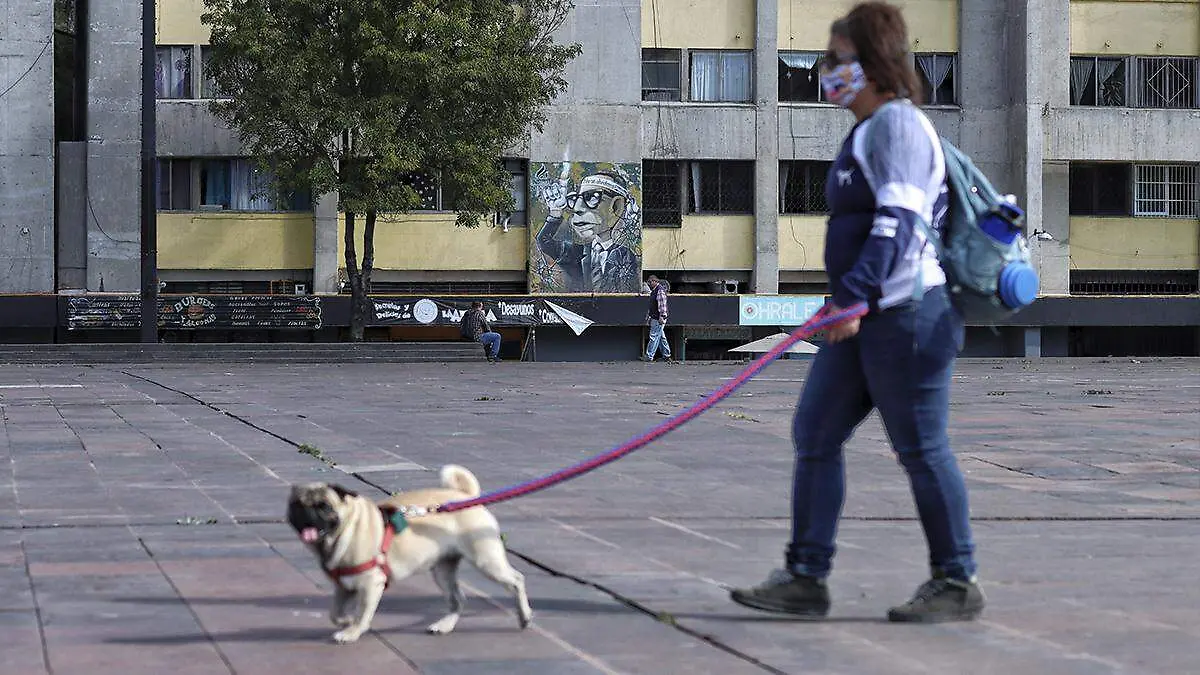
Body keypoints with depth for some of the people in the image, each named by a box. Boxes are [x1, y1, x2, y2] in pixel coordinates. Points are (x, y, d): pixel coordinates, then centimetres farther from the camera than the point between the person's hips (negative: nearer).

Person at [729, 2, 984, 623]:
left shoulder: (898, 123, -12)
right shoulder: (867, 131, 19)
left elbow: (897, 221, -22)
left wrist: (855, 296, -26)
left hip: (907, 315, -10)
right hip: (863, 319, 10)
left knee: (921, 450, -3)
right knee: (814, 436, 7)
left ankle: (957, 584, 8)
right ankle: (805, 577, 10)